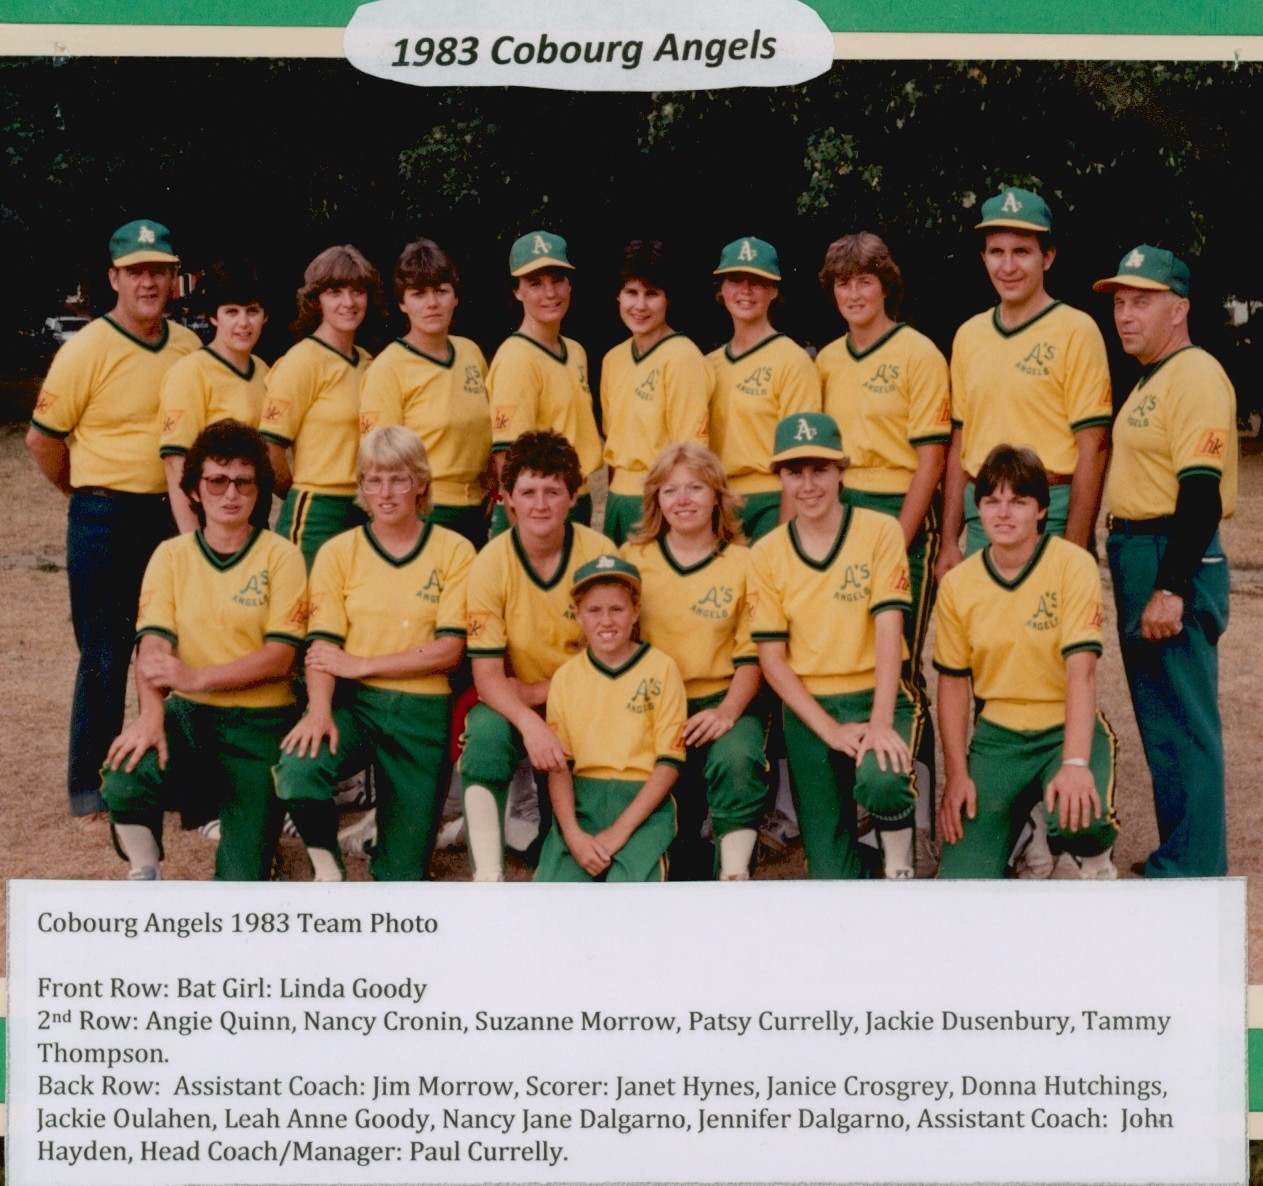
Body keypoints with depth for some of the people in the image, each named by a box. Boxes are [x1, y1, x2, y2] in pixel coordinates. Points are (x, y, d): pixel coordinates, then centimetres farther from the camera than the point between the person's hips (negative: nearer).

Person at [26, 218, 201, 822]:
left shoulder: (189, 346, 5)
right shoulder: (88, 349, -10)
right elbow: (42, 438, -5)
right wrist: (91, 495, 6)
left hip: (173, 516, 5)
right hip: (106, 520, -5)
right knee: (105, 657, 2)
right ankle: (89, 788, 12)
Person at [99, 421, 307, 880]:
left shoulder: (281, 556, -2)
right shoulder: (171, 556, 4)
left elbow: (279, 656, -10)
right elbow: (153, 643, -9)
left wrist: (196, 677, -22)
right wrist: (151, 713, -28)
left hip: (258, 723, -1)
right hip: (188, 715, 1)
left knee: (242, 882, -8)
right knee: (123, 781, -32)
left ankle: (230, 810, 27)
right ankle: (144, 877, -2)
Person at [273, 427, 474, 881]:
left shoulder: (454, 551, 2)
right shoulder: (338, 552, 5)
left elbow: (449, 649, -5)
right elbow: (323, 644, -4)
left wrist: (362, 664, -12)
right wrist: (320, 709, -23)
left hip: (422, 712, 0)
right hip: (351, 703, 0)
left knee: (404, 873, 1)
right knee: (297, 768, -34)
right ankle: (326, 869, -8)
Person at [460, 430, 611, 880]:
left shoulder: (599, 553, -10)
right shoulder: (491, 563, -12)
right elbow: (487, 674, -15)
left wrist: (536, 692, -14)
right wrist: (530, 724, -34)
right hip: (515, 705, 0)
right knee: (485, 731, -34)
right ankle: (487, 876, -30)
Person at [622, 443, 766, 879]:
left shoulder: (743, 564, 6)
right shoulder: (633, 558, 9)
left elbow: (750, 655, 3)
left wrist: (727, 712, -14)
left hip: (721, 701, -1)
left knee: (736, 760, -34)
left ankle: (735, 873, -24)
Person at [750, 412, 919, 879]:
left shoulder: (880, 532, -4)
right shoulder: (766, 555, 2)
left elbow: (888, 629, -12)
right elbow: (772, 658, 0)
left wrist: (880, 722, -24)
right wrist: (831, 730, -12)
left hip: (878, 697, -2)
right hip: (807, 709, 2)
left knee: (879, 781, -34)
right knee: (831, 874, -3)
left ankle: (901, 868, -4)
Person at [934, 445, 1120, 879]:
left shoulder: (1073, 566, -11)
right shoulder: (957, 584, 1)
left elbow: (1080, 670, -19)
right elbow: (953, 682, 7)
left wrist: (1075, 764, -30)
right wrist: (956, 775, -1)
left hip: (1065, 729, -3)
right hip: (996, 737, 3)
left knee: (1079, 819, -36)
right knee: (961, 890, -11)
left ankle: (1095, 858, 3)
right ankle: (1022, 826, 23)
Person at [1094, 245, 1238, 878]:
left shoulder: (1196, 376, -15)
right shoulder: (1150, 382, 18)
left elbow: (1201, 492, -23)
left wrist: (1170, 589, -27)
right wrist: (1143, 581, 17)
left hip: (1175, 563, -11)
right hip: (1138, 559, 11)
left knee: (1182, 726, -6)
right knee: (1160, 723, 16)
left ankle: (1190, 878, -1)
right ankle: (1181, 856, 26)